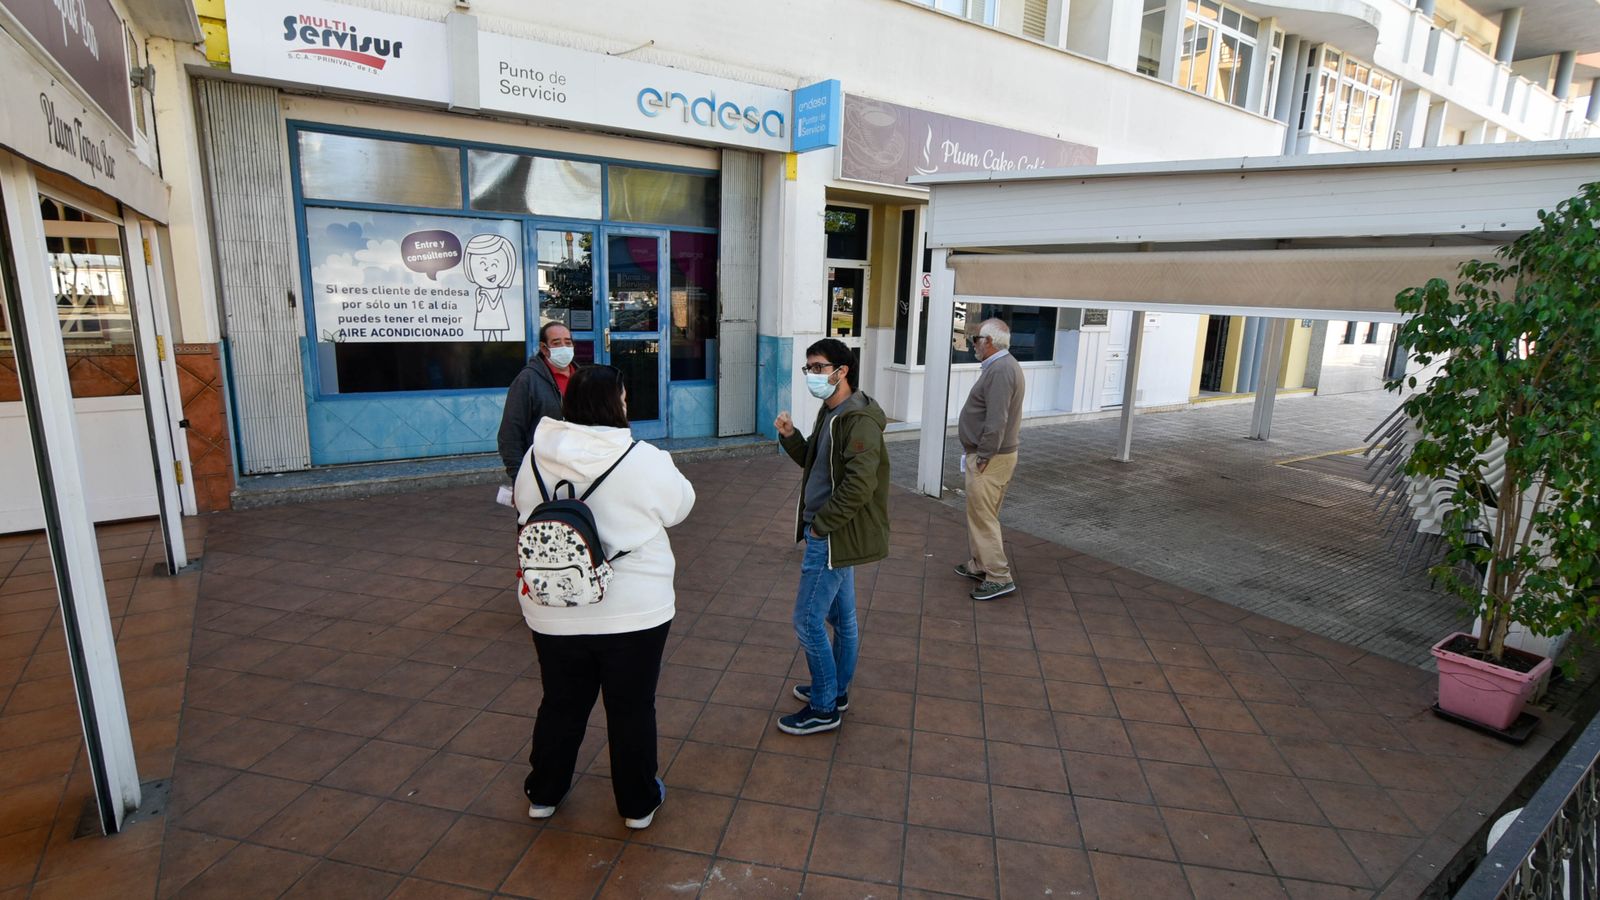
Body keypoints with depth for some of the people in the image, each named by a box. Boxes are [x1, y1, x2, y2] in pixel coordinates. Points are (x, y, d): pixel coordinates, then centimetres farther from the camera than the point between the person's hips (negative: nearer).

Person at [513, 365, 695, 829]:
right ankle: (638, 803, 32)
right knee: (632, 708, 15)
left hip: (553, 612, 4)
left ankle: (544, 793, 42)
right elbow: (679, 507, -2)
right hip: (634, 611, -3)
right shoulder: (644, 460, -18)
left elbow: (525, 513, 9)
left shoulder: (537, 457, -5)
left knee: (562, 703, 23)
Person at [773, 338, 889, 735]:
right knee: (841, 616, 20)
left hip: (833, 537, -10)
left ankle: (823, 710, 13)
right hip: (832, 534, 10)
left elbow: (860, 484, -29)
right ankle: (837, 691, 35)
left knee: (807, 620, -2)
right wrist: (789, 436, 1)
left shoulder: (859, 420, -21)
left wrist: (821, 524, -20)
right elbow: (815, 462, 18)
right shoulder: (831, 413, 10)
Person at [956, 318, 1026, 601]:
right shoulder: (1004, 365, 14)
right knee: (982, 514, 18)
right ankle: (981, 565, 29)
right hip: (992, 454, 10)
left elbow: (996, 421, -26)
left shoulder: (1000, 370, -20)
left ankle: (999, 577, 0)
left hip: (990, 458, -10)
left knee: (982, 516, -5)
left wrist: (984, 456, -19)